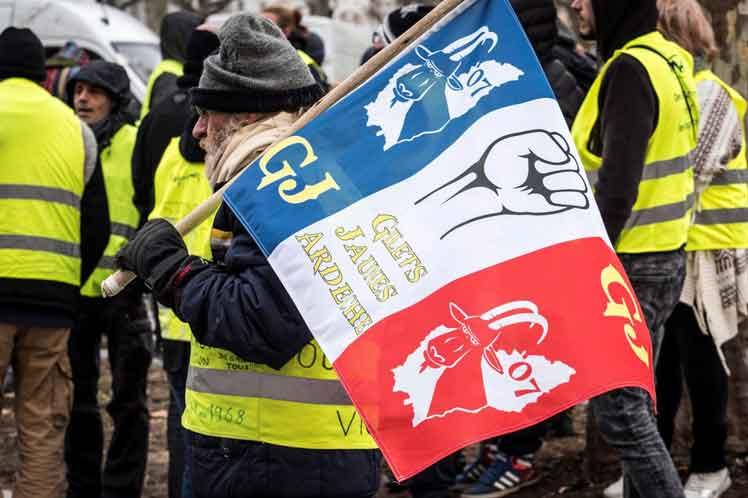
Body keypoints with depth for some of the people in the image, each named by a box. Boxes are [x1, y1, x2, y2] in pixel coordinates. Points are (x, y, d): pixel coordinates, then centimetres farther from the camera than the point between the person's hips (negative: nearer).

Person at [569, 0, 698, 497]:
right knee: (635, 401, 17)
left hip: (630, 265, -10)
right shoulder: (669, 60, 10)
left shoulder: (631, 68, -18)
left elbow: (616, 187, -23)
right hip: (663, 256, 10)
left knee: (620, 410, -5)